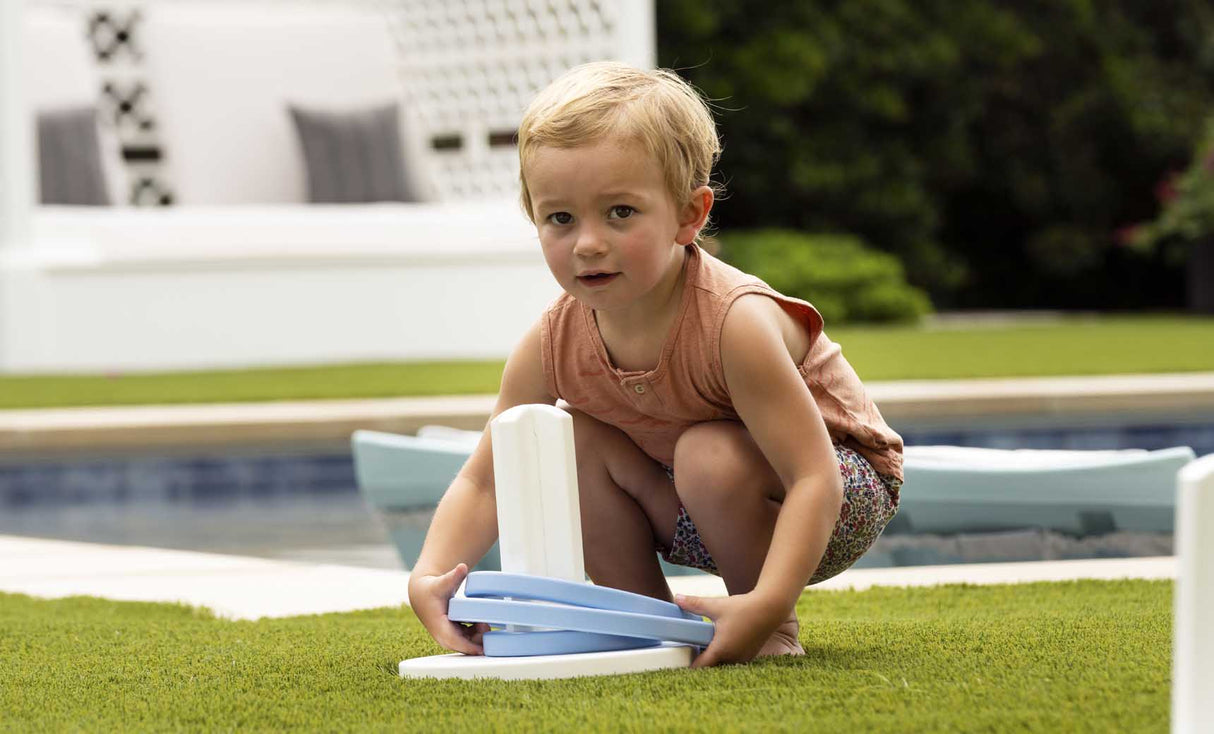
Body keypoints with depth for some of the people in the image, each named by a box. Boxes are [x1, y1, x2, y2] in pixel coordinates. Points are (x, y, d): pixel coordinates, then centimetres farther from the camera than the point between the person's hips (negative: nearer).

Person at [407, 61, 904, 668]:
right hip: (700, 509, 6)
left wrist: (768, 605, -51)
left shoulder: (734, 322, -34)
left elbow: (814, 478, -37)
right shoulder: (556, 344, -16)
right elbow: (483, 482, -9)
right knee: (575, 442, -12)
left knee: (709, 456, -32)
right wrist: (430, 576, -29)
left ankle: (777, 636, -11)